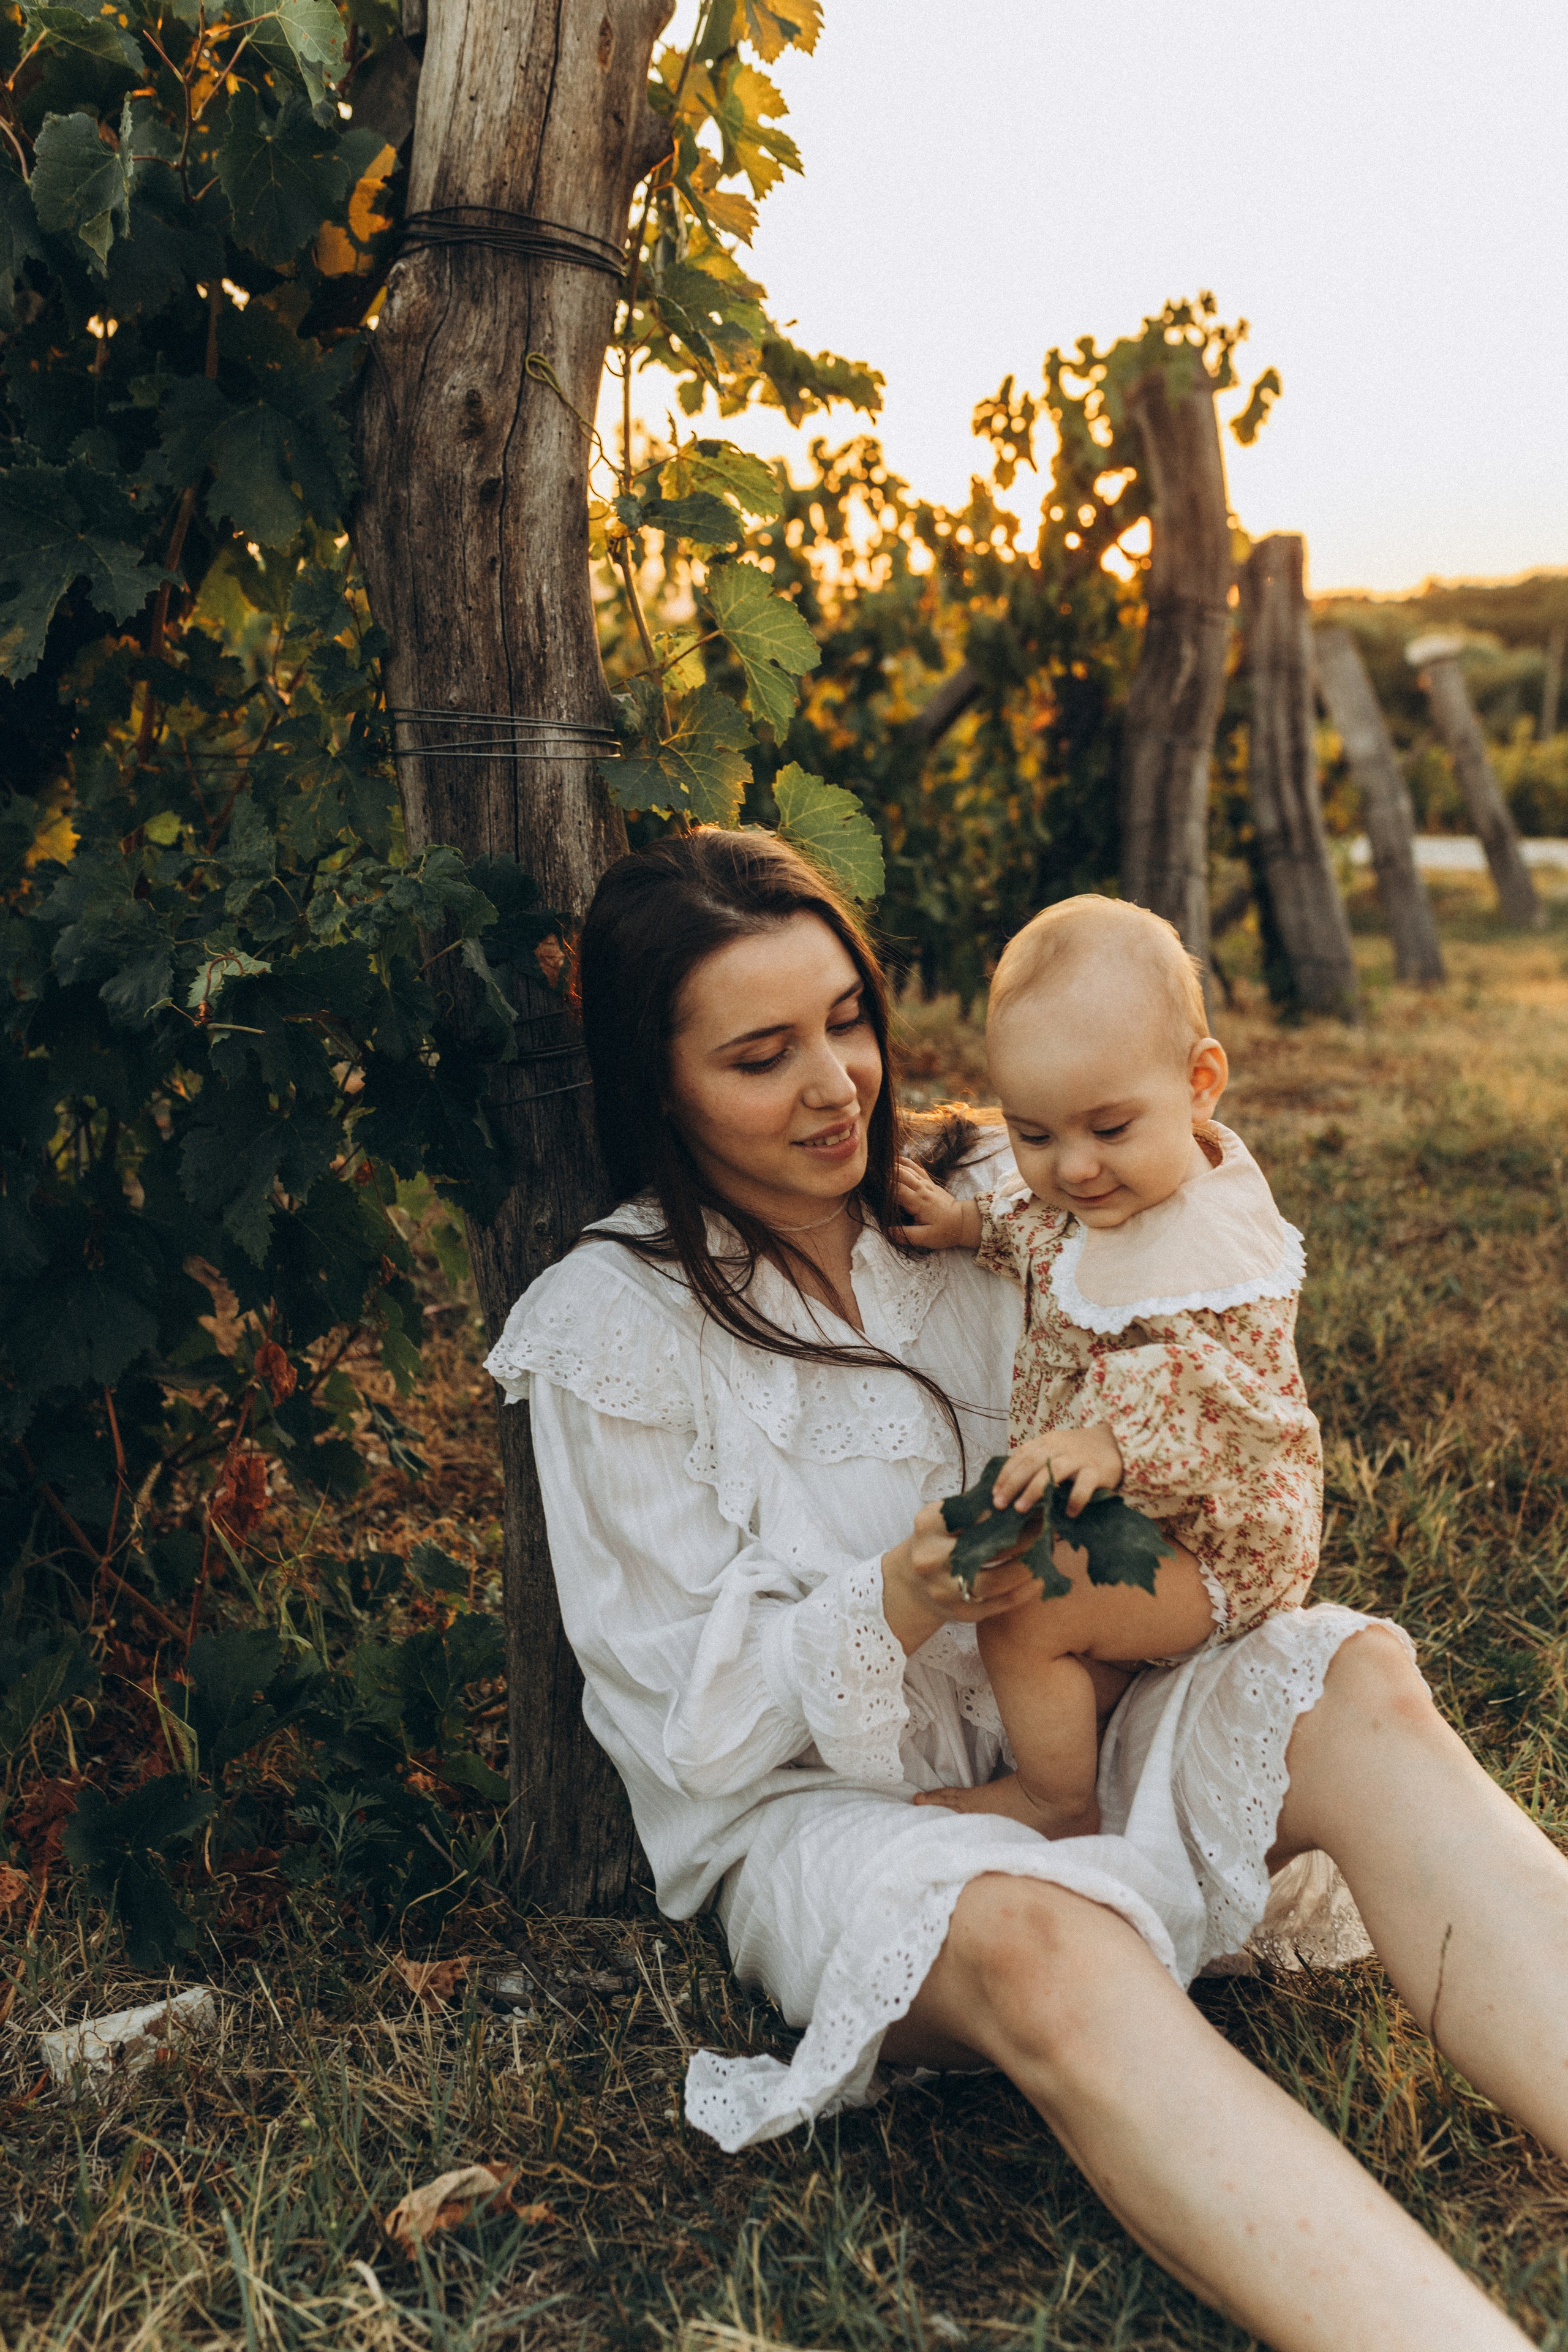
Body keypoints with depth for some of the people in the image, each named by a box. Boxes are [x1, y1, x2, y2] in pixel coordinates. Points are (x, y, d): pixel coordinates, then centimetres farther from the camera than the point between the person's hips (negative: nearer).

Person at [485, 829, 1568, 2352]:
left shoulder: (958, 1211, 9)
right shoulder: (609, 1332, -6)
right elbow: (690, 1718, -7)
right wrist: (900, 1605, -26)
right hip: (816, 1806, -4)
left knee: (1362, 1685, -26)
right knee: (1042, 1944, -38)